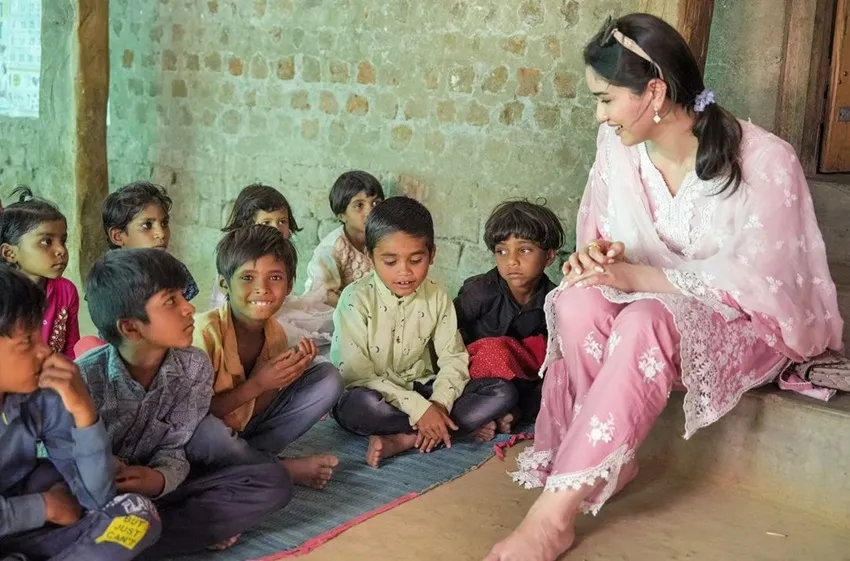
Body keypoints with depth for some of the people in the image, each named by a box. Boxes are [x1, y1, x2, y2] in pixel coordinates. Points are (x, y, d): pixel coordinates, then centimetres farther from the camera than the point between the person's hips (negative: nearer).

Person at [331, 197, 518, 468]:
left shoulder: (436, 296, -2)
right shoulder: (356, 298, -15)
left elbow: (453, 357, -3)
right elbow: (357, 374, -21)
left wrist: (439, 403, -24)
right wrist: (419, 408, -28)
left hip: (420, 389, 5)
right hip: (375, 395, -4)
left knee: (504, 393, -12)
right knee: (362, 405, -41)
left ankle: (401, 440, -24)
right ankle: (463, 426, -20)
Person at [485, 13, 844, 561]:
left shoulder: (763, 160, -22)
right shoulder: (619, 145, -7)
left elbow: (757, 281, -22)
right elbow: (604, 233, 4)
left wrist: (639, 276, -30)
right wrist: (599, 257, -23)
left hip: (750, 322, -5)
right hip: (655, 305, 5)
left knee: (645, 323, -37)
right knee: (577, 303, -28)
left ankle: (556, 512, -37)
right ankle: (613, 460, -16)